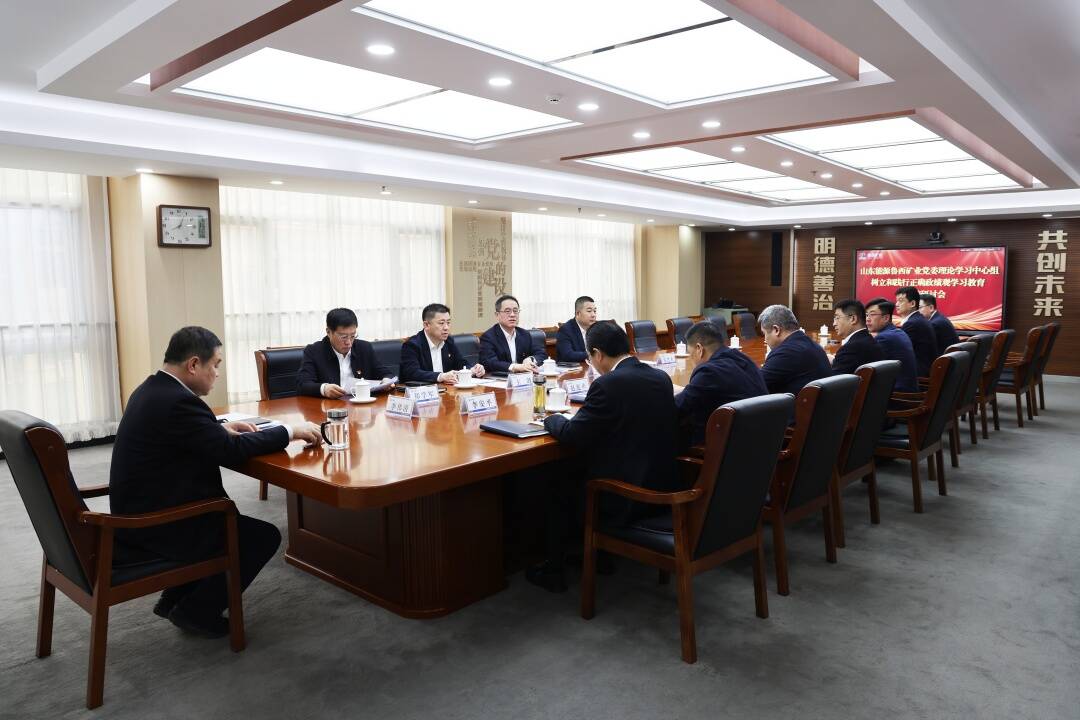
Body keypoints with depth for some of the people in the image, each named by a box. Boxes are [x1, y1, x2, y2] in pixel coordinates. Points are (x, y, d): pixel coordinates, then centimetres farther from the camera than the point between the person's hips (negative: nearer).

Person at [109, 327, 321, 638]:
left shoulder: (150, 389, 6)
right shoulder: (178, 401, -25)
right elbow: (231, 451, -24)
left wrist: (221, 427, 9)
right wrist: (290, 431, -15)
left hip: (139, 513, 10)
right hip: (156, 526, -10)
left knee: (228, 516, 28)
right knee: (265, 536, -1)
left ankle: (175, 598, 28)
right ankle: (197, 610, 10)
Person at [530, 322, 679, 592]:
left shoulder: (607, 384, -20)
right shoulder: (661, 378, 3)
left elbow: (573, 436, -15)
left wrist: (552, 419, 5)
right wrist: (584, 415, 16)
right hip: (662, 488, 8)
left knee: (558, 484, 17)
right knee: (578, 471, 29)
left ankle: (554, 569, 28)